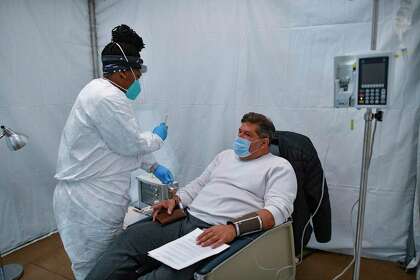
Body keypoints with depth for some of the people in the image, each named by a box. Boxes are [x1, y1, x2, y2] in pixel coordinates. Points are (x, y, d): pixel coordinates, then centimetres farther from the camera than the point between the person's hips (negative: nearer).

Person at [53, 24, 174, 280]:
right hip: (90, 200, -10)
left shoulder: (103, 91, 12)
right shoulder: (107, 97, -23)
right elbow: (131, 143, -17)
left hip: (95, 194, 10)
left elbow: (127, 140, 16)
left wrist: (153, 166, 15)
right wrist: (158, 137, 2)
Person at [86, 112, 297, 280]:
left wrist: (234, 228, -26)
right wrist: (175, 200, 6)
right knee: (129, 238, -14)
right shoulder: (225, 155, 23)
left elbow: (278, 210, -12)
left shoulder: (279, 167, 3)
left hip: (218, 233, -6)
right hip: (184, 221, 6)